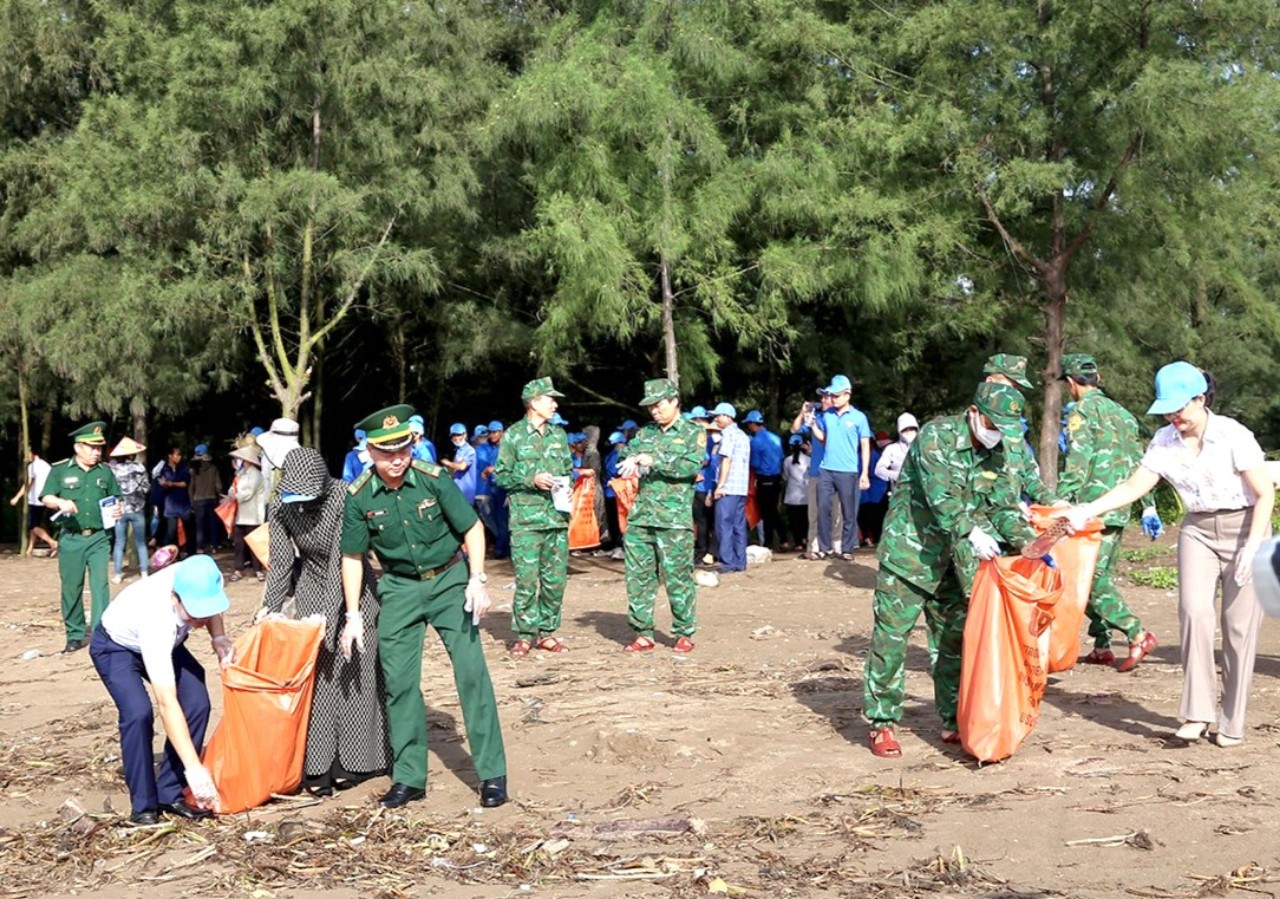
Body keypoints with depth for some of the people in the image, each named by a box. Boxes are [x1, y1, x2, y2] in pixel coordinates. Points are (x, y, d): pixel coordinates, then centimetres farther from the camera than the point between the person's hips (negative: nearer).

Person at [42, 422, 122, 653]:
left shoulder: (105, 472, 8)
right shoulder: (59, 470, 2)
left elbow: (115, 500, 18)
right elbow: (46, 498, -2)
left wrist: (116, 510, -4)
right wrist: (61, 502, -23)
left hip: (99, 538, 1)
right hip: (71, 539, -1)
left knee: (100, 584, -10)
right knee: (71, 587, 6)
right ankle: (75, 635, 18)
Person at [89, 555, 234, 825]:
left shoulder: (195, 580, -30)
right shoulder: (156, 622, -45)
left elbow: (209, 608, -1)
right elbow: (167, 704, -47)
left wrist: (219, 639, -21)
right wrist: (194, 769, -49)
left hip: (166, 642, 6)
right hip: (115, 645, -6)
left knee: (197, 702, -13)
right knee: (139, 713, -28)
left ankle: (170, 794, 0)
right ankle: (143, 805, -11)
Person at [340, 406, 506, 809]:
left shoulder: (434, 478, -16)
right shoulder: (359, 497, -10)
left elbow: (472, 527, -7)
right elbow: (353, 557, 0)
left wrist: (477, 581, -16)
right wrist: (353, 616, -3)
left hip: (448, 580, -2)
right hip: (399, 588, 2)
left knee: (472, 670, -9)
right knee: (399, 681, 1)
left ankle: (492, 774, -2)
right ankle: (409, 777, 13)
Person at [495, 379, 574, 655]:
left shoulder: (559, 435, 12)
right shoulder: (514, 435, -1)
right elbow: (501, 475, -2)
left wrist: (565, 483, 0)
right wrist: (531, 479, -13)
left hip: (557, 517, 5)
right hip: (526, 519, -5)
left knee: (556, 579, 6)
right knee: (527, 580, -5)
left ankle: (547, 632, 17)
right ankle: (524, 635, 6)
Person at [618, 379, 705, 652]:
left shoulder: (694, 433, 1)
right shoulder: (646, 432, 17)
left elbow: (693, 465, -13)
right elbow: (627, 451, 10)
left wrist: (653, 460, -18)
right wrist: (632, 458, -14)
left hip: (674, 520, -5)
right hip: (640, 517, 5)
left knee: (678, 578, -2)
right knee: (638, 577, 5)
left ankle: (685, 635, 9)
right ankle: (643, 634, 14)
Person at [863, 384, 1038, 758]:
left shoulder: (994, 454, 6)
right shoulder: (936, 436, -17)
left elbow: (1004, 505, 5)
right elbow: (940, 494, -28)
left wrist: (1031, 542, -11)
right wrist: (971, 532, -41)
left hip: (954, 561, 7)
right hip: (908, 552, -7)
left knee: (954, 639, 11)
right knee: (890, 636, -4)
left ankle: (953, 722, 22)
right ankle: (881, 724, 5)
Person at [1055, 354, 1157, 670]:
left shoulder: (1083, 409, -6)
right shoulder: (1121, 412, 18)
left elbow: (1077, 463, -17)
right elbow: (1138, 464, 19)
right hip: (1119, 508, 8)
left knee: (1089, 578, -7)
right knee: (1100, 575, 13)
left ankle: (1137, 634, -14)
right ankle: (1101, 646, 14)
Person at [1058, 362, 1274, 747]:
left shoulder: (1233, 436, -16)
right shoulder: (1164, 441, -3)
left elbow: (1265, 494, -12)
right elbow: (1133, 487, -4)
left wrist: (1252, 547, -19)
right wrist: (1087, 510, -17)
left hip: (1244, 527, -3)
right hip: (1197, 531, 3)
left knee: (1239, 625, -3)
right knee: (1193, 610, -16)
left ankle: (1232, 723, 7)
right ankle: (1198, 711, -11)